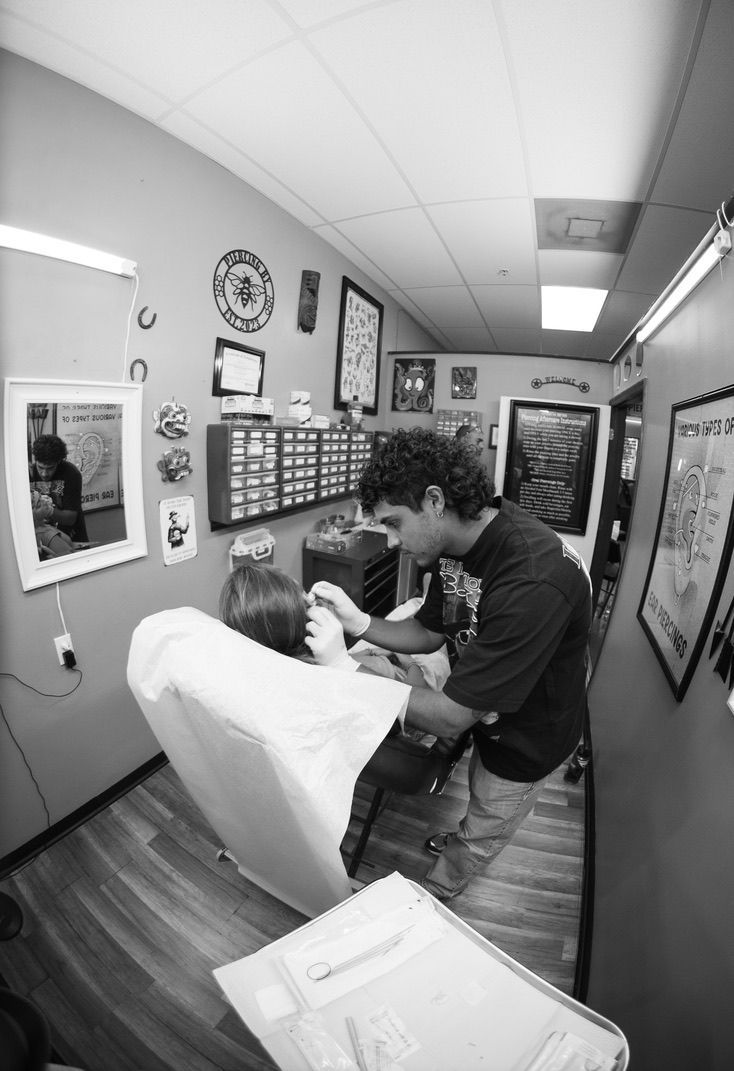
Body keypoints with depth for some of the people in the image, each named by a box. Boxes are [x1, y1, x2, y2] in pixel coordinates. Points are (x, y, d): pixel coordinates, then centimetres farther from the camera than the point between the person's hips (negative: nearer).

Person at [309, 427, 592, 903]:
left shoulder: (533, 582, -42)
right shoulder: (458, 543, -14)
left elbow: (449, 718, -36)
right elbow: (428, 632, -3)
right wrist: (359, 622, -21)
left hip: (528, 740, -6)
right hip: (489, 713, 6)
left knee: (481, 837, 23)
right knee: (482, 794, 34)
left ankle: (436, 891, 51)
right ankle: (464, 842, 64)